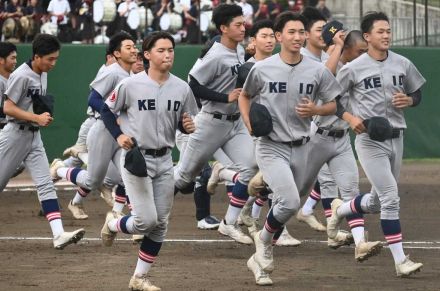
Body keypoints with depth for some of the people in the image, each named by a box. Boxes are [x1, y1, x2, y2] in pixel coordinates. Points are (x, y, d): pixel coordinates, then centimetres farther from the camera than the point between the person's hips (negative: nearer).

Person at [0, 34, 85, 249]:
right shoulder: (22, 76, -17)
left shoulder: (43, 74, 8)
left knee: (45, 185, -5)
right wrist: (37, 118, -24)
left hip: (34, 137, 7)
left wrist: (44, 116, 5)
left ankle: (58, 234, -15)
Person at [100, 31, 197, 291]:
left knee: (160, 224, 5)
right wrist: (119, 135, -13)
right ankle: (113, 225, 21)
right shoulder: (130, 85, -11)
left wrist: (189, 127, -10)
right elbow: (107, 110, 1)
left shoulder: (182, 88, 0)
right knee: (147, 219, -12)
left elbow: (184, 122, 12)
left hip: (164, 160, 5)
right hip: (135, 158, -5)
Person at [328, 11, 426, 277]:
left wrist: (408, 100, -6)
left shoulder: (403, 65, 5)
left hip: (396, 138, 5)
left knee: (377, 203, 15)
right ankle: (400, 260, -10)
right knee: (390, 199, -13)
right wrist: (350, 117, -15)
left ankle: (340, 209, 46)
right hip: (369, 140, -5)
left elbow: (418, 94, 17)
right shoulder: (353, 68, -7)